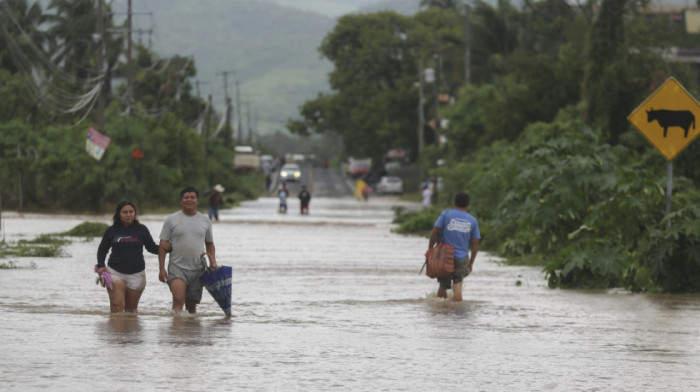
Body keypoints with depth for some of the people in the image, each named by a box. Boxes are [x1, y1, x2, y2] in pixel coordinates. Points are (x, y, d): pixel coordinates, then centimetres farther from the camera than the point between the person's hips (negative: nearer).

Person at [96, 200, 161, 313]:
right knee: (117, 305, -15)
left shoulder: (141, 230, 6)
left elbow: (152, 248, 11)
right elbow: (102, 249, 17)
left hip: (136, 274, 1)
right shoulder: (111, 231, 6)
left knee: (131, 308, 6)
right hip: (115, 272, -1)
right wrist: (100, 266, 1)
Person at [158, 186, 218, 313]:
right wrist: (162, 269, -7)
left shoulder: (205, 221, 11)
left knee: (191, 305, 7)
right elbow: (163, 245, 1)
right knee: (178, 300, -23)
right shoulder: (171, 220, 2)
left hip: (198, 269, 3)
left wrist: (213, 262, 5)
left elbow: (209, 244, 21)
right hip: (177, 267, -3)